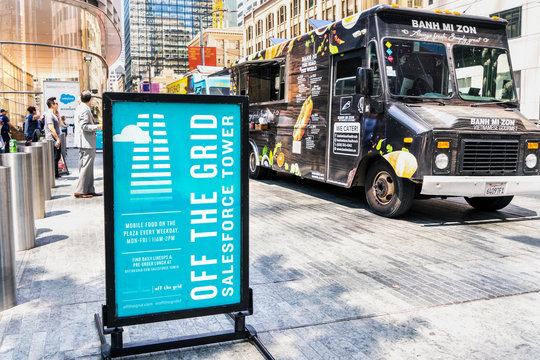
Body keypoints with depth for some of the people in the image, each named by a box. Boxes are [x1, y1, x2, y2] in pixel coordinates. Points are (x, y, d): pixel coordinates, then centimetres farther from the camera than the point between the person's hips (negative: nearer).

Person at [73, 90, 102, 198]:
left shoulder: (79, 108, 15)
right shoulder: (85, 110, -14)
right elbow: (84, 126, -19)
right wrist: (97, 127, -16)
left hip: (84, 143, 10)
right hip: (87, 142, -10)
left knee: (87, 167, 12)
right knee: (86, 166, -7)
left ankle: (90, 190, 16)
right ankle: (80, 191, -4)